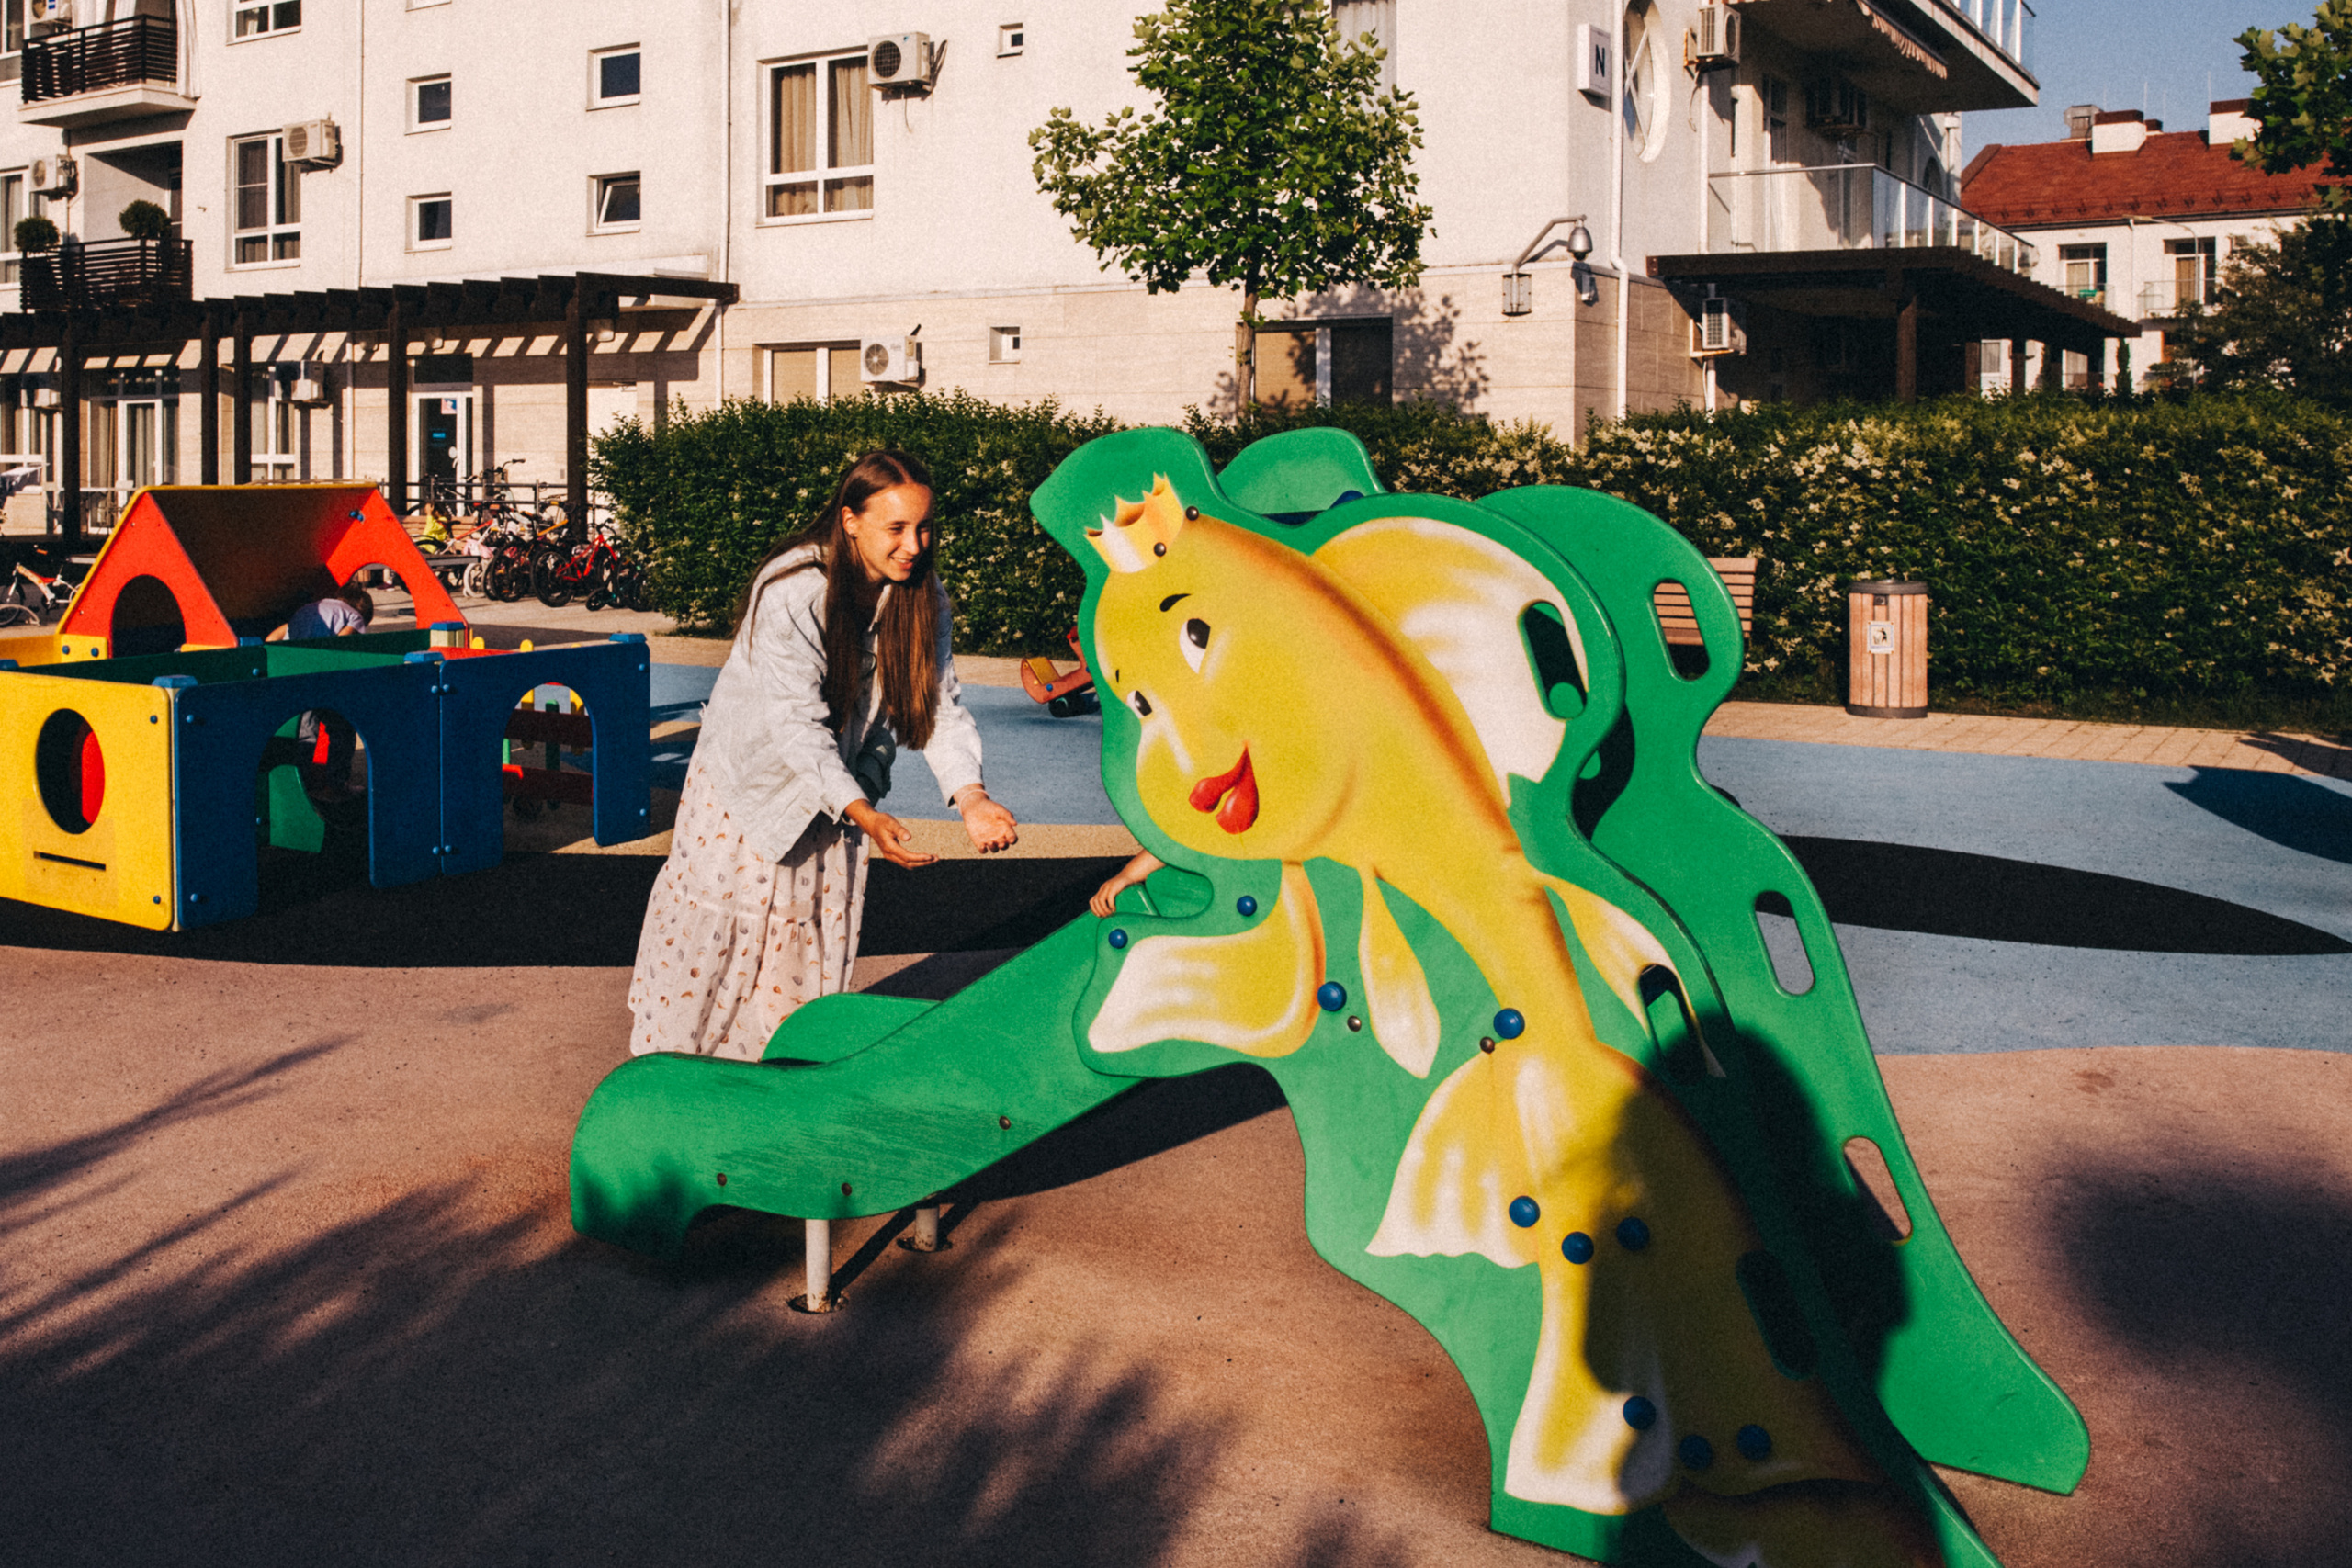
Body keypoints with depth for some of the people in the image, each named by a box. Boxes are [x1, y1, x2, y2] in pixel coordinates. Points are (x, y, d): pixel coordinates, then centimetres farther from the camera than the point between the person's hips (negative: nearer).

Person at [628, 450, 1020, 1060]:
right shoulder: (793, 592, -31)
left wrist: (970, 796, -31)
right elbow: (796, 723, -34)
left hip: (838, 782, 5)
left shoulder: (922, 594, -12)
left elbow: (939, 704, -14)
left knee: (820, 926, 12)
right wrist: (863, 814, -45)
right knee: (719, 915, 5)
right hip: (753, 771, -5)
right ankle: (673, 1059, 26)